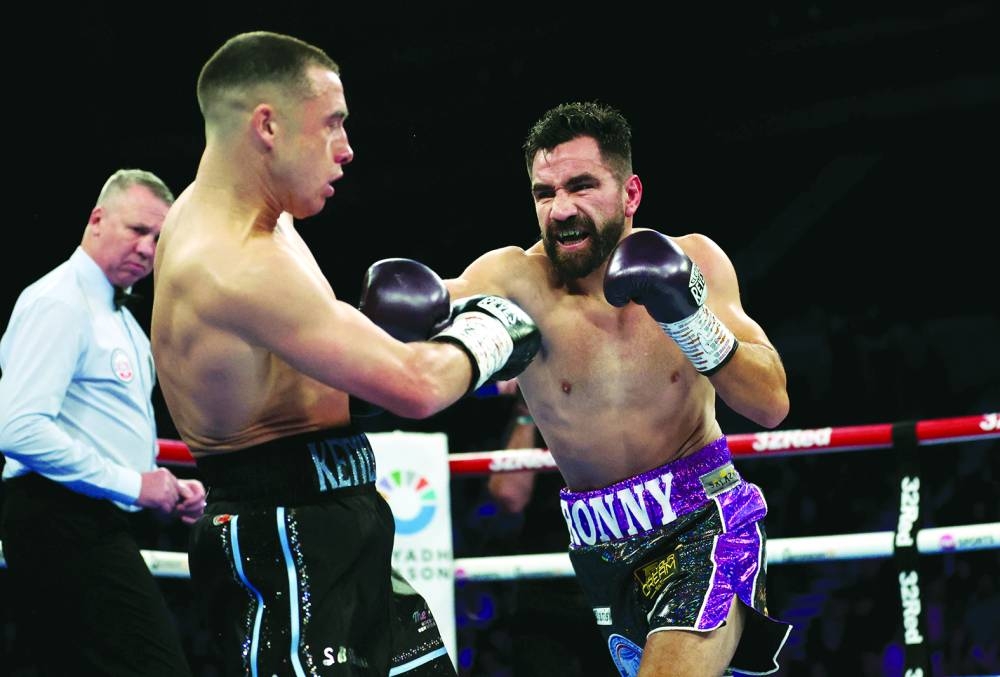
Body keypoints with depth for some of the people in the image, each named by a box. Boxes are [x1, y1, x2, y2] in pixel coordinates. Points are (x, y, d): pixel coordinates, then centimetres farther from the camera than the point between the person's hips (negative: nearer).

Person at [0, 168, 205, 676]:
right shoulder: (58, 302, -10)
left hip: (92, 525, 11)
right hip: (63, 524, -11)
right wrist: (134, 484, -18)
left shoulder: (120, 317, 22)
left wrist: (167, 490, 10)